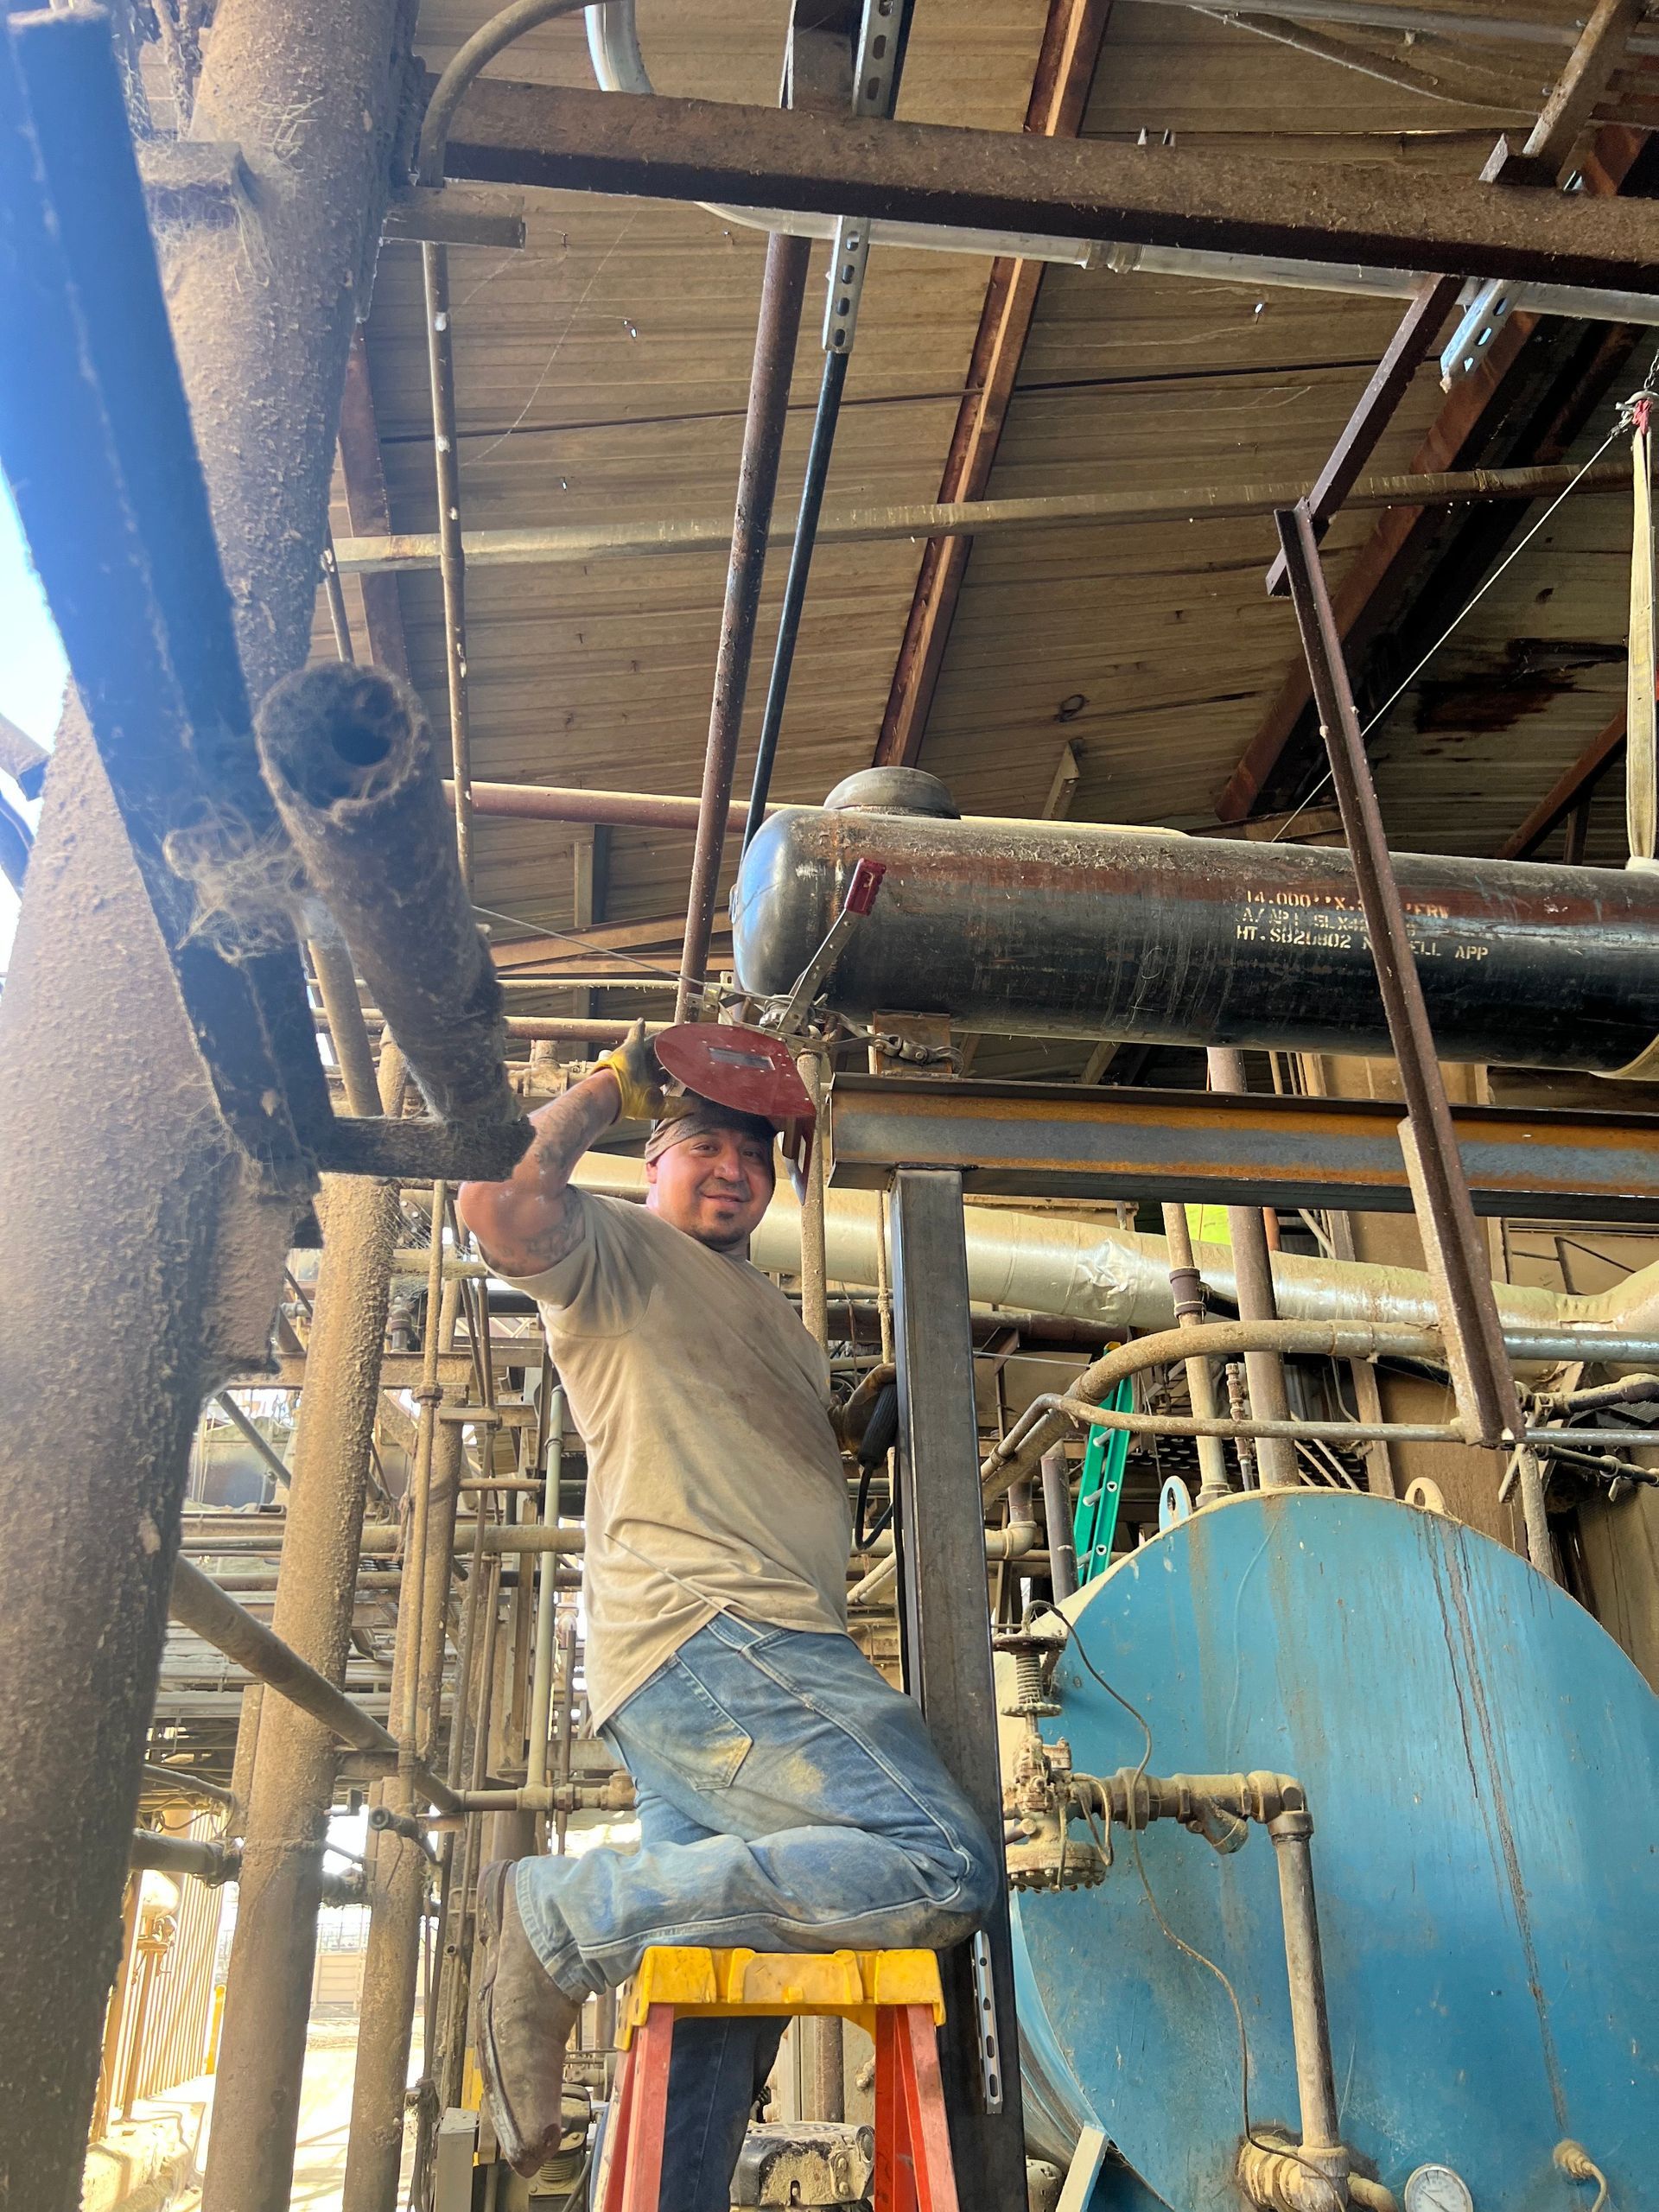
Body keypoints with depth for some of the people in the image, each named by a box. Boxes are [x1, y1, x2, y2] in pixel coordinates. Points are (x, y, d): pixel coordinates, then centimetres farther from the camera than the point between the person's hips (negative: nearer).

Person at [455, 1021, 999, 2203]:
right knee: (945, 1869, -20)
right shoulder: (618, 1248, 6)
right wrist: (611, 1087, -2)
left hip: (783, 1653, 9)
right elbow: (500, 1202, -15)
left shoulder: (779, 1321, 30)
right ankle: (563, 1915, -15)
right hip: (707, 1643, -9)